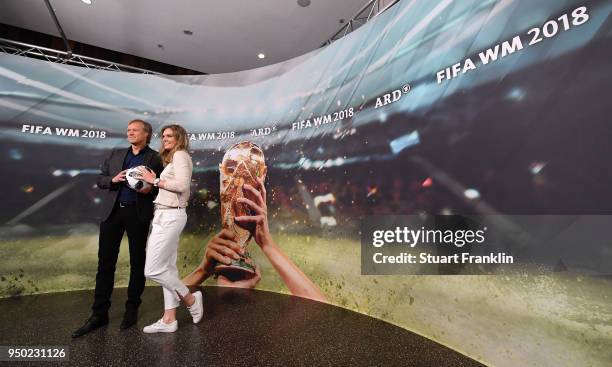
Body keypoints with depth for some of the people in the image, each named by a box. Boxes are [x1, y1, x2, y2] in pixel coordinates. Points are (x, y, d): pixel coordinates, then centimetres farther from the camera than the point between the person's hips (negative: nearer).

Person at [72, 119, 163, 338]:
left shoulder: (155, 158, 2)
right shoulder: (115, 154, 15)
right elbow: (100, 180, 14)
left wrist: (149, 190, -19)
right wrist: (113, 180, -7)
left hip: (138, 213, -3)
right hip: (112, 211, 4)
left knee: (137, 263, 6)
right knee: (105, 262, 6)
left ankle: (132, 310, 21)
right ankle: (99, 313, 17)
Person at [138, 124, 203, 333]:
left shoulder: (180, 154, -6)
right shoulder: (174, 158, 22)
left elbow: (182, 185, -20)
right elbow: (175, 187, 14)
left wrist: (155, 181, -12)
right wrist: (154, 182, 8)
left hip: (169, 216, -10)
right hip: (167, 216, 10)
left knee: (152, 270, -5)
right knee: (167, 268, 10)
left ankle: (191, 299, 12)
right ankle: (169, 319, 18)